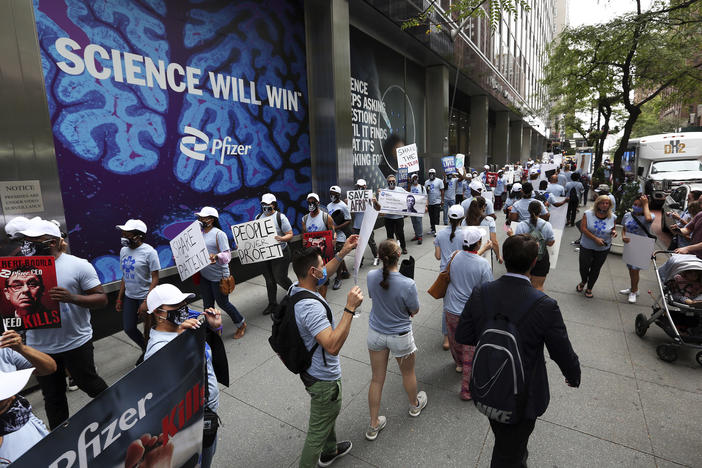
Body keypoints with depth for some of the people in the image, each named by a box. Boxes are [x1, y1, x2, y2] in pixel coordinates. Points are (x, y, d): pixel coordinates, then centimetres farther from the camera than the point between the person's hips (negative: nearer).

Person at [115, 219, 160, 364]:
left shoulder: (149, 252, -16)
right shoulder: (124, 250, 5)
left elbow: (155, 279, -16)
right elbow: (125, 276, 12)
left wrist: (146, 302, -21)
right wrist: (120, 298, 11)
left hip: (145, 297, -6)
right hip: (129, 297, 7)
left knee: (148, 330, 5)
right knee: (128, 328, 13)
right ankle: (145, 350, 37)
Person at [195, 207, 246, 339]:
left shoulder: (219, 234, -14)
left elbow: (227, 255, -21)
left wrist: (216, 256, -41)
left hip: (218, 276, -6)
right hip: (204, 276, 7)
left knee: (223, 303, 6)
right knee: (207, 305, 14)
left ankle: (241, 324, 28)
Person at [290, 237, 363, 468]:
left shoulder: (296, 288, -7)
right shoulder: (310, 307, -37)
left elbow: (323, 274, 11)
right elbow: (333, 346, -44)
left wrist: (343, 252, 7)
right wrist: (350, 308, -42)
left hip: (312, 369, 10)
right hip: (323, 379, -10)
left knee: (329, 413, 33)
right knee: (318, 431, 14)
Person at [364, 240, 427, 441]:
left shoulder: (371, 276, -17)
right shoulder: (407, 284, -29)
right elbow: (414, 312, -12)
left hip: (376, 333, 3)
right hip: (400, 336, -3)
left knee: (377, 379, 17)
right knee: (408, 373, 25)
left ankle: (373, 425, 32)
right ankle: (415, 405, 54)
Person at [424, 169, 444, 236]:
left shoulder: (439, 181, -3)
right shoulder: (426, 182, 10)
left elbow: (442, 191, -3)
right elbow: (425, 192, 14)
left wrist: (442, 200, -9)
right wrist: (427, 189, -9)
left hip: (437, 202, -5)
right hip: (429, 202, 5)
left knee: (436, 217, -5)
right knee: (431, 217, 10)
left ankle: (436, 230, 0)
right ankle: (433, 229, 20)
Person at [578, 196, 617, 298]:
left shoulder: (612, 217, -3)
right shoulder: (588, 214, -11)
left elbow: (612, 229, 13)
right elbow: (583, 228, -16)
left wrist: (614, 232, -12)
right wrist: (595, 238, -24)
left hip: (603, 249, 2)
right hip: (587, 247, -2)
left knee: (596, 269, 12)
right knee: (583, 267, 6)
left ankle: (589, 288, 31)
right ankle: (583, 282, 39)